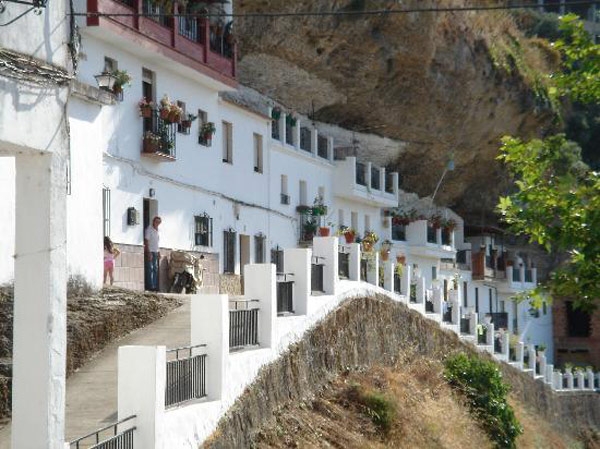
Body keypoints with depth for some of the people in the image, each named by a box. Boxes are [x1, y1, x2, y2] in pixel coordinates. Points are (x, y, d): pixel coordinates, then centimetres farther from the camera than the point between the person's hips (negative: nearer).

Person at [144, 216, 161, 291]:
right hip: (150, 251, -8)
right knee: (150, 269, -9)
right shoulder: (149, 229, -9)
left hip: (155, 252, 8)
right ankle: (150, 286, -10)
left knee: (155, 269, 7)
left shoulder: (157, 230, 16)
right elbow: (146, 241, -14)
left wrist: (158, 252, 16)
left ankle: (155, 286, 10)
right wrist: (148, 253, -19)